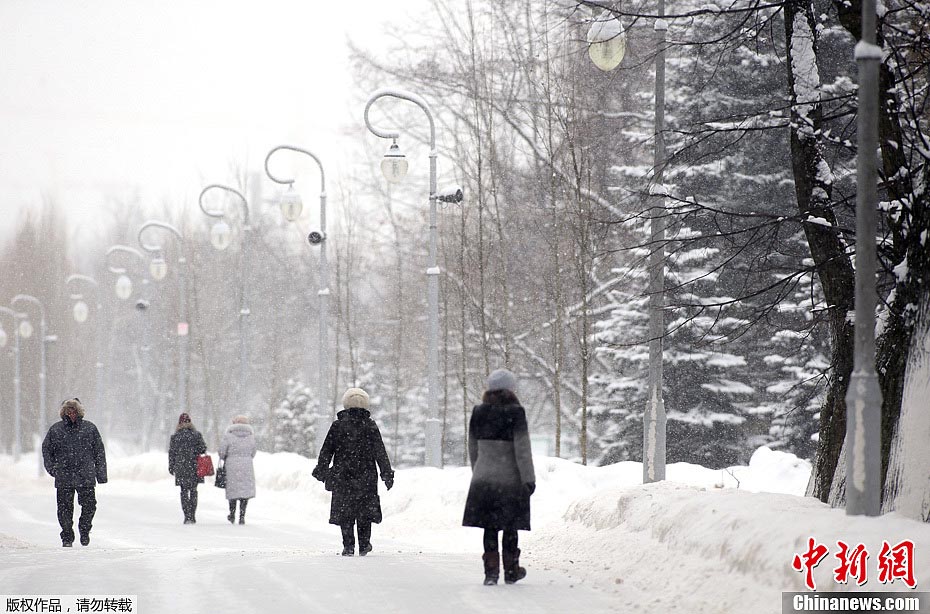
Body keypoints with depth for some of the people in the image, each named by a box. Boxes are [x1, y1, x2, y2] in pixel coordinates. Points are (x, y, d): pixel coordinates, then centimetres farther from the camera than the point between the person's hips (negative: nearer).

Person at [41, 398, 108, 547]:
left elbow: (99, 451, 10)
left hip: (86, 477, 0)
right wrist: (52, 468, 3)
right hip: (63, 478, 0)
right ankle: (67, 537, 14)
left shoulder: (89, 428, 6)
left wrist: (101, 473, 6)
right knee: (65, 508, 0)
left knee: (89, 505, -5)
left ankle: (84, 529, 20)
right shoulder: (55, 430, 7)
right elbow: (46, 449, 16)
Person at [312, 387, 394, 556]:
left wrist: (321, 470, 13)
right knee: (365, 510, 12)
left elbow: (326, 451, 3)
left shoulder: (338, 426, -1)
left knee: (344, 512, 4)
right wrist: (387, 474, 6)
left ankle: (348, 546, -2)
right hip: (366, 476, 0)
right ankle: (364, 545, 13)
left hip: (342, 477, 0)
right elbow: (380, 452, 0)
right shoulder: (370, 426, -2)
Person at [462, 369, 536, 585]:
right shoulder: (515, 413, -11)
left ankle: (491, 571, 1)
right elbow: (522, 448, -13)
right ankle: (511, 571, 18)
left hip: (483, 480, 3)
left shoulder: (478, 413, 4)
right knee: (510, 527, 9)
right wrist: (529, 478, -9)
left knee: (489, 527, 7)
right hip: (510, 479, -3)